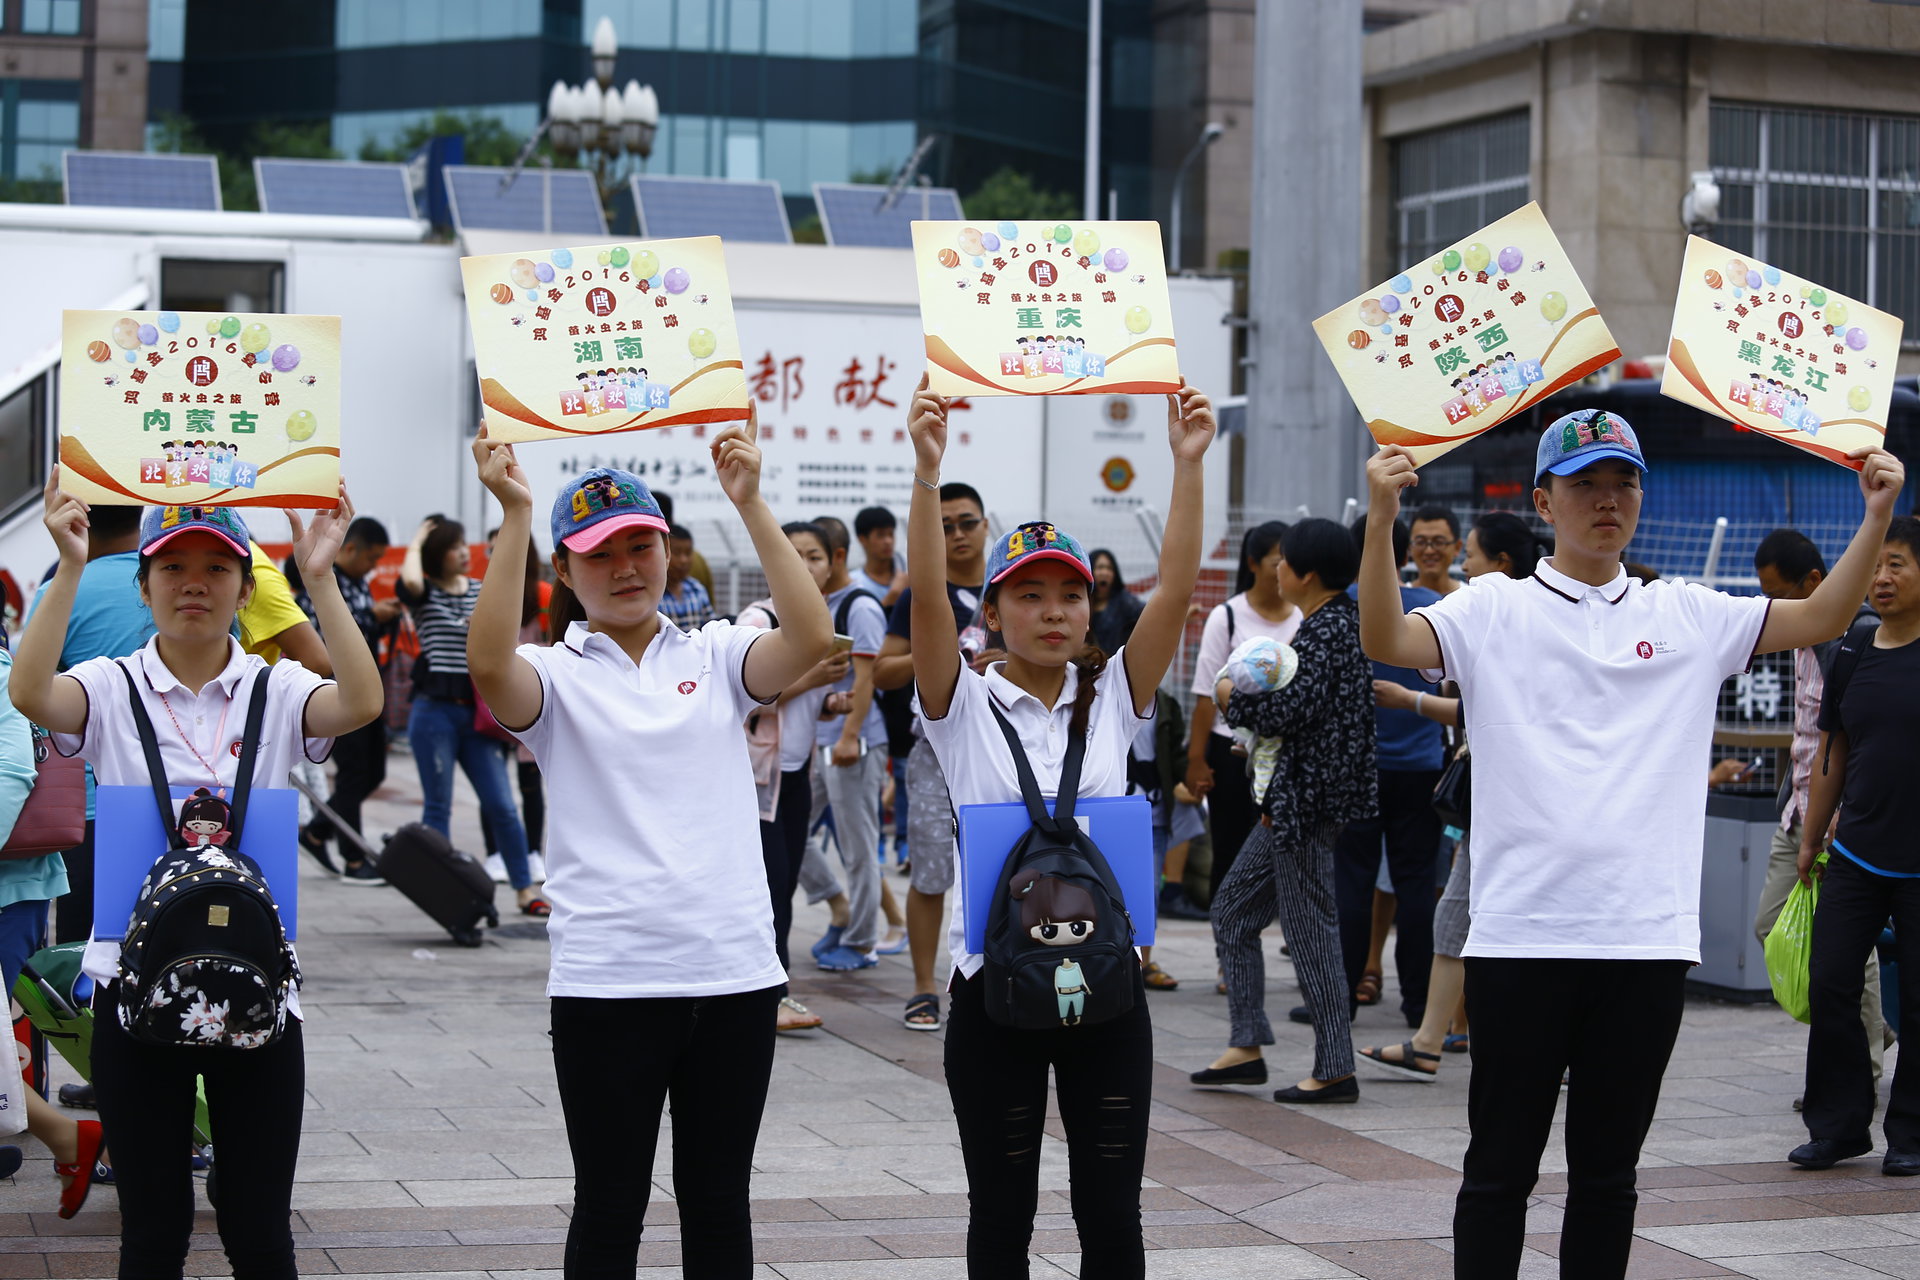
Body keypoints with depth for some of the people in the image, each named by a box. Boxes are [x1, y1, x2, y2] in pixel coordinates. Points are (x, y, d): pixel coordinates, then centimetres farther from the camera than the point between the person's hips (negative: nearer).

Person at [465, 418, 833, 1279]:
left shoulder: (715, 656, 8)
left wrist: (749, 504, -15)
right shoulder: (556, 675, 2)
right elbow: (488, 662, -21)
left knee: (719, 1205, 11)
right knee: (610, 1208, 6)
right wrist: (515, 517, -24)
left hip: (733, 974, 2)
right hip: (606, 981, -2)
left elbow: (811, 638, -11)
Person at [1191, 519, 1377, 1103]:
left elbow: (1290, 711, -24)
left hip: (1306, 803, -11)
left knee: (1310, 930, -5)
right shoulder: (1328, 623, 14)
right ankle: (1247, 1046, 17)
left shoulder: (1327, 630, -17)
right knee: (1233, 910, 15)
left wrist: (1236, 699, -8)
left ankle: (1336, 1070, 1)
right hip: (1287, 802, 11)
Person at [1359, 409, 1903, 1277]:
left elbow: (1820, 619, 8)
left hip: (1647, 942, 3)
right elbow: (1385, 641, -13)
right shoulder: (1495, 609, 2)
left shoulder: (1687, 617, 11)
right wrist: (1382, 519, -26)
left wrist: (1876, 517, -5)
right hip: (1520, 936, -3)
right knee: (1500, 1168, 6)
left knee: (1608, 1173, 12)